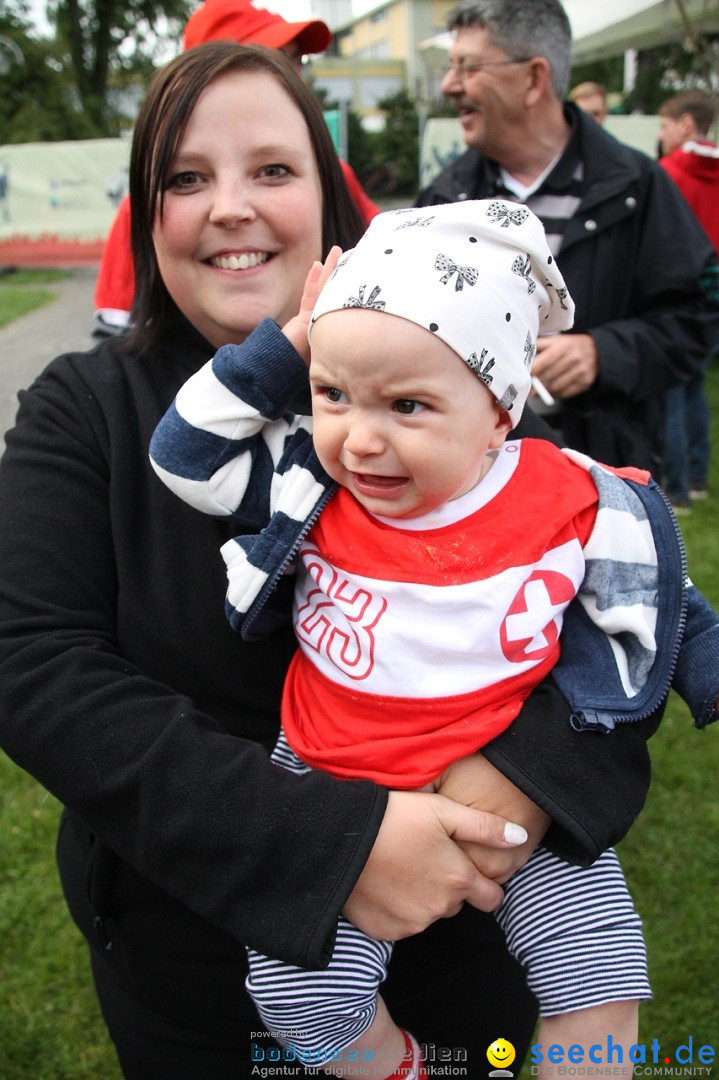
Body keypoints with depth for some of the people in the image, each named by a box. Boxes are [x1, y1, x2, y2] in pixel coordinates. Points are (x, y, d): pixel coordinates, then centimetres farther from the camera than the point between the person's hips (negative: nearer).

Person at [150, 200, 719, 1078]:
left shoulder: (578, 508, -14)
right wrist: (285, 344, -14)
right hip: (336, 793, 1)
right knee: (297, 992, -9)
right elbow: (185, 452, -5)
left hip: (520, 785, 0)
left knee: (600, 981, -4)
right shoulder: (308, 484, -10)